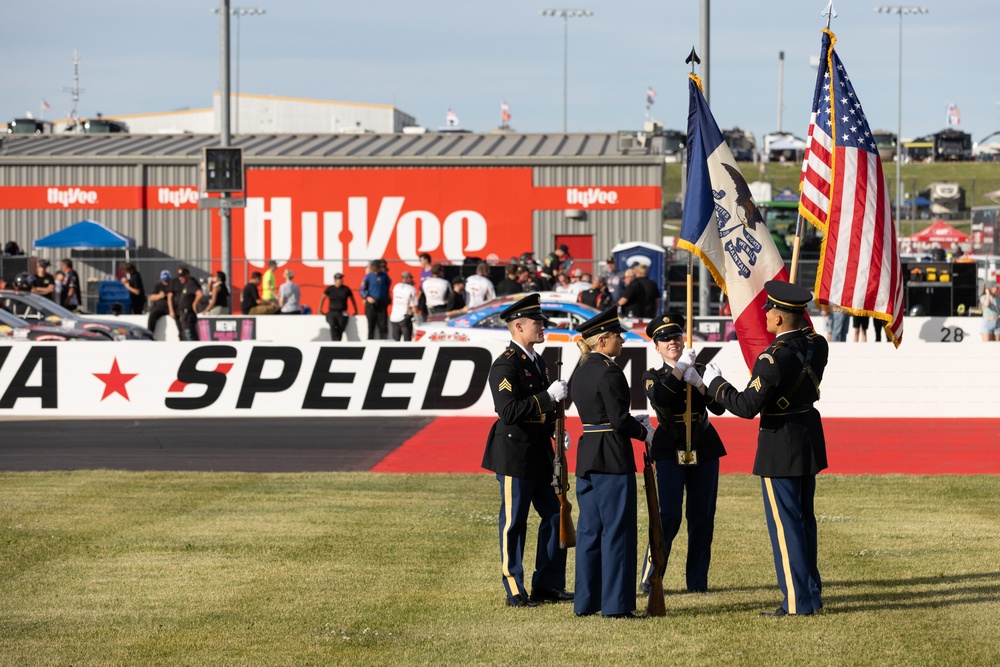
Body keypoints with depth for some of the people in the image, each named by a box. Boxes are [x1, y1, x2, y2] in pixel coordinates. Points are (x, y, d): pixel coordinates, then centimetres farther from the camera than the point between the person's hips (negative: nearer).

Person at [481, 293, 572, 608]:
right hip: (515, 454, -9)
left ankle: (548, 585, 19)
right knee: (514, 523, -1)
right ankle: (515, 592, 6)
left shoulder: (537, 361, 13)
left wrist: (555, 429, 10)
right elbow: (509, 411, -24)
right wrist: (548, 397, -25)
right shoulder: (505, 365, -16)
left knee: (555, 516, 10)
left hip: (539, 452, 9)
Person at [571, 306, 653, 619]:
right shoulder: (609, 371, -15)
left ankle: (585, 601, 16)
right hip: (613, 458, -9)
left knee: (589, 530, 12)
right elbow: (619, 421, -17)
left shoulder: (581, 372, 12)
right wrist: (644, 432, -1)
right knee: (616, 531, -2)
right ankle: (616, 604, 0)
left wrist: (632, 420, 15)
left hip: (586, 456, 9)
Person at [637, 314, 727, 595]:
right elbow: (660, 399, -21)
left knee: (702, 516, 4)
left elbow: (719, 408, -2)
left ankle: (698, 581, 11)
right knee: (668, 516, -12)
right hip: (669, 451, -3)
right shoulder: (653, 376, 3)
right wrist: (681, 368, -17)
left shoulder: (701, 371, 10)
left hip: (704, 450, 3)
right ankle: (649, 580, -5)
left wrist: (699, 382, -15)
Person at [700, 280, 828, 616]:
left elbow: (747, 406, -24)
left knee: (785, 523, -2)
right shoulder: (817, 345, 0)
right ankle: (811, 592, 24)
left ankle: (798, 601, 0)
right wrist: (799, 317, 25)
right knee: (804, 519, 17)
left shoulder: (773, 359, -24)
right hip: (809, 441, 8)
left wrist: (715, 384, -10)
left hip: (780, 449, -8)